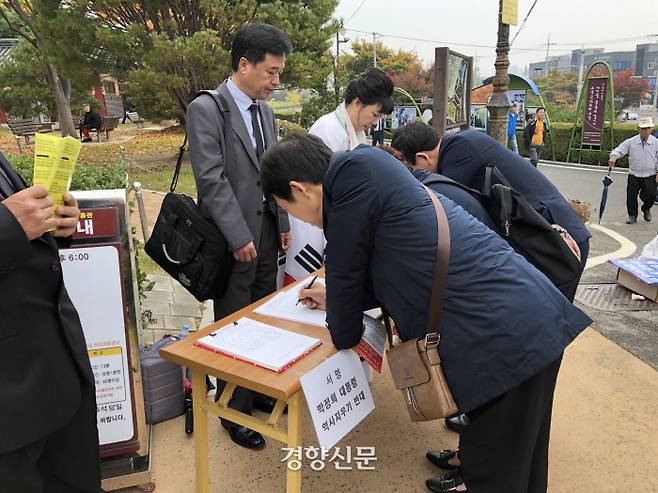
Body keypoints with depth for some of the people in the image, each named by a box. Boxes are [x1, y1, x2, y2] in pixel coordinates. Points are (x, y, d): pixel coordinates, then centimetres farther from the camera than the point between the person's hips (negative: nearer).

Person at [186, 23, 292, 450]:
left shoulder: (265, 111, 13)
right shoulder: (206, 109, -10)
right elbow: (212, 180, -16)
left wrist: (284, 223, 11)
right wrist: (239, 237, -18)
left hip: (268, 232, 7)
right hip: (233, 239, -6)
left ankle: (261, 390, 31)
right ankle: (235, 410, 20)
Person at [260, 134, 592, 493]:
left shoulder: (352, 170, -11)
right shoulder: (372, 171, 16)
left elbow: (345, 270, -3)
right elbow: (406, 271, 28)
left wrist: (342, 329, 17)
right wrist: (335, 298, 35)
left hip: (504, 337, -9)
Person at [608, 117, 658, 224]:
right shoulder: (630, 142, -1)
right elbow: (619, 150, -8)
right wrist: (613, 157, -31)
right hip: (634, 176, 1)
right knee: (631, 196, -3)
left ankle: (646, 209, 26)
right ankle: (632, 215, 17)